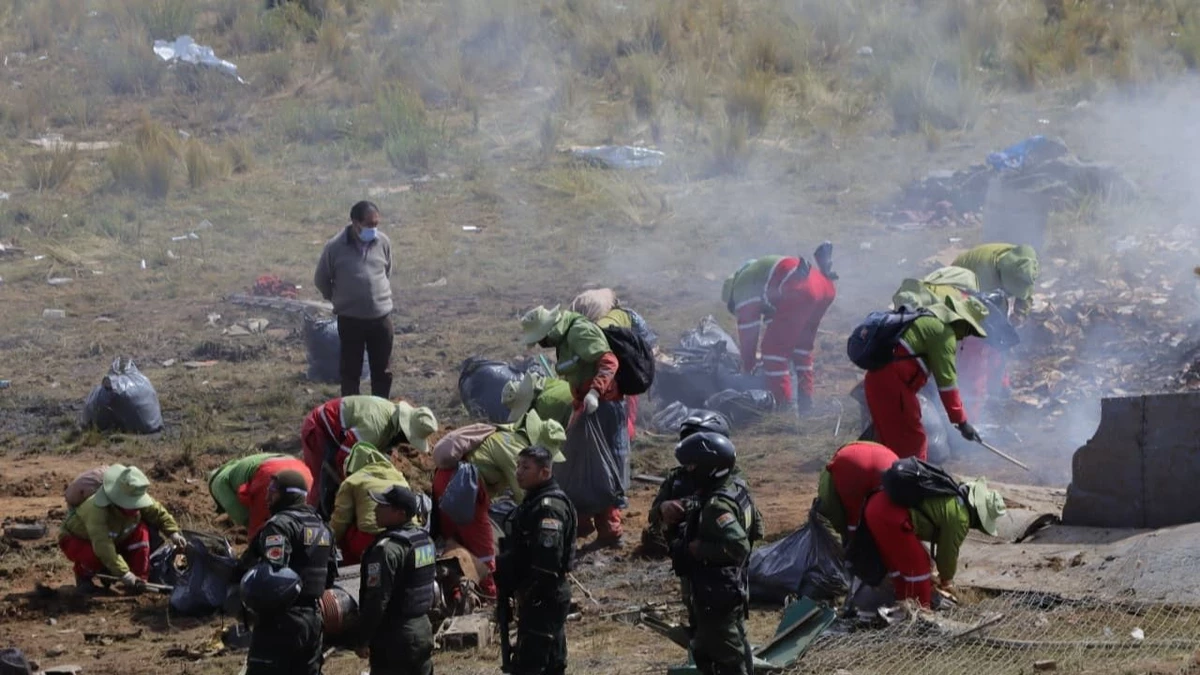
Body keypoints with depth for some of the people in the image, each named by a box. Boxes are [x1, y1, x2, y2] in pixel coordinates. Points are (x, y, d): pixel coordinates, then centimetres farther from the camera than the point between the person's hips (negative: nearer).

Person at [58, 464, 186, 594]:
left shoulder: (139, 500, -23)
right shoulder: (97, 510, -46)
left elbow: (158, 513, -4)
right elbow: (103, 546, -50)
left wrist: (173, 532, -18)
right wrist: (124, 573, -51)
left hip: (113, 539, 7)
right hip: (77, 540, -7)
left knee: (141, 530, -17)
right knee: (94, 557, -41)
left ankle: (139, 581, -8)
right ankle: (83, 575, -2)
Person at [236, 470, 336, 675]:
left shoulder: (280, 525, -13)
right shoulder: (321, 526, 16)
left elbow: (271, 572, -25)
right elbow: (330, 573, 21)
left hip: (281, 620, -9)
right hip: (313, 619, 9)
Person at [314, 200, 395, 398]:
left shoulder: (383, 242, -2)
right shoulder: (335, 247, -12)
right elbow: (321, 280, 2)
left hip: (381, 317, 3)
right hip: (350, 319, -3)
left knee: (383, 371, 10)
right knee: (350, 370, 6)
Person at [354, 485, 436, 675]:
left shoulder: (387, 548, -20)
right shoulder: (425, 539, 9)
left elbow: (376, 600, -21)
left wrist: (363, 640, -15)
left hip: (394, 637, -9)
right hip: (422, 629, 9)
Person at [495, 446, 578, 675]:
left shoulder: (549, 508, -19)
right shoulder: (533, 502, 15)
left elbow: (547, 560, -26)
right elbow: (519, 553, 24)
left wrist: (532, 596, -22)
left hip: (543, 601, -11)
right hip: (542, 598, 11)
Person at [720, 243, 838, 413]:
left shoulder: (742, 289, 13)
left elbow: (748, 332, 14)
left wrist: (747, 367, 26)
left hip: (800, 290, -9)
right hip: (825, 286, 9)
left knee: (774, 348, 2)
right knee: (802, 345, 25)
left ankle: (784, 405, -1)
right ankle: (805, 402, 26)